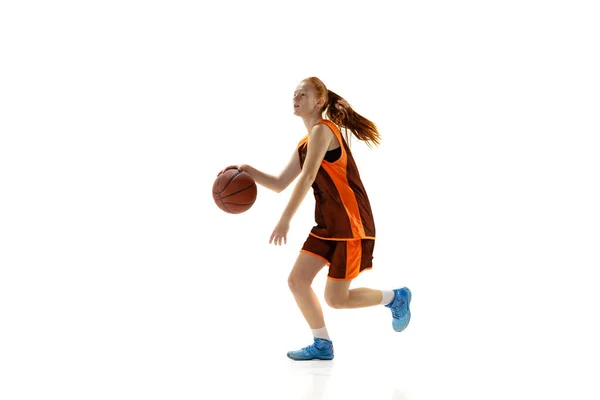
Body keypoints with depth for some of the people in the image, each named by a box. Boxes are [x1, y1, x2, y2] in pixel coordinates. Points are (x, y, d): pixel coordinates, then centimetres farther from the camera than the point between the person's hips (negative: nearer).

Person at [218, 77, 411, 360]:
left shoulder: (322, 130, -13)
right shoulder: (304, 145, 15)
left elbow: (307, 178, -23)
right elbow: (279, 184, 16)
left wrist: (285, 220, -28)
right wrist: (247, 171, 2)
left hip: (352, 224, -9)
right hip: (327, 224, 9)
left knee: (336, 299, -4)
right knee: (297, 281, 3)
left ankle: (396, 298, 19)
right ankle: (322, 345, 17)